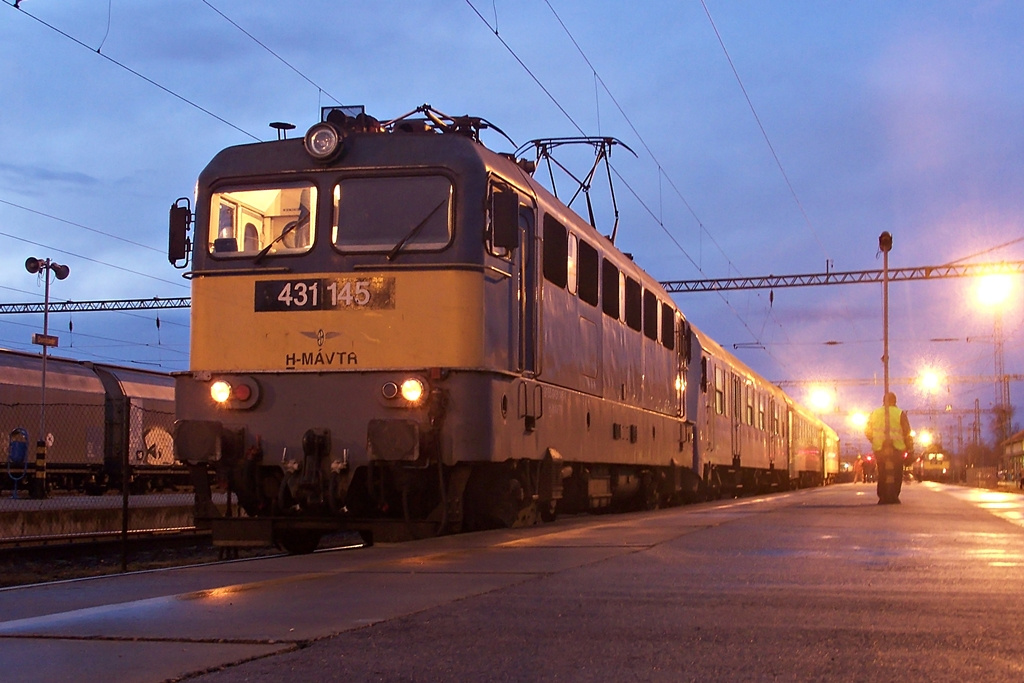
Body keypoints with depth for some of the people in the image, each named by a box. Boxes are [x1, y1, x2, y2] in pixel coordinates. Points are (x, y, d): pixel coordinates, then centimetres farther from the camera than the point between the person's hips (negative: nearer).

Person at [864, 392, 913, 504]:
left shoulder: (874, 414, 8)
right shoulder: (900, 414, 0)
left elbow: (868, 432, 11)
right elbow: (907, 432, 0)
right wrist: (910, 448, 8)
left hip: (879, 448, 2)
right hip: (897, 448, -2)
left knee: (882, 473, 8)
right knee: (896, 473, 3)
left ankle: (883, 497, 4)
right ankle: (893, 496, -4)